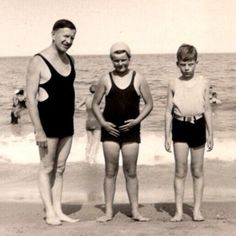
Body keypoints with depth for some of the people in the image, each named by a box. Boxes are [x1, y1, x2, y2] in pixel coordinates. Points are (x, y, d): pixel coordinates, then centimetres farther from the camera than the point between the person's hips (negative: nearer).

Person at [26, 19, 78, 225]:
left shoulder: (70, 60, 9)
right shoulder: (38, 62, -12)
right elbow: (31, 98, -15)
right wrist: (39, 130, -19)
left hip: (66, 122, 7)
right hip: (48, 122, -7)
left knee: (60, 168, 12)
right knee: (47, 168, 2)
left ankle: (58, 210, 19)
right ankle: (50, 213, 10)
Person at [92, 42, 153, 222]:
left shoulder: (138, 79, 1)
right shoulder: (106, 80, 2)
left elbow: (149, 104, 4)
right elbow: (95, 104, 8)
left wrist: (137, 120, -9)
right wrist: (103, 122, -5)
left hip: (131, 130, 0)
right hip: (110, 130, 0)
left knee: (131, 172, 5)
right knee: (110, 171, 4)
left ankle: (135, 211, 13)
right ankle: (109, 211, 10)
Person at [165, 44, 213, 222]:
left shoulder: (203, 83, 0)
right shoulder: (174, 84, 1)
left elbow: (207, 109, 3)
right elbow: (169, 111, 4)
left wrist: (210, 134, 2)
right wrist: (167, 135, 1)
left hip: (198, 126, 0)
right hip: (180, 127, 0)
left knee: (197, 171, 8)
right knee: (180, 171, 2)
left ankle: (197, 209, 18)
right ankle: (179, 211, 9)